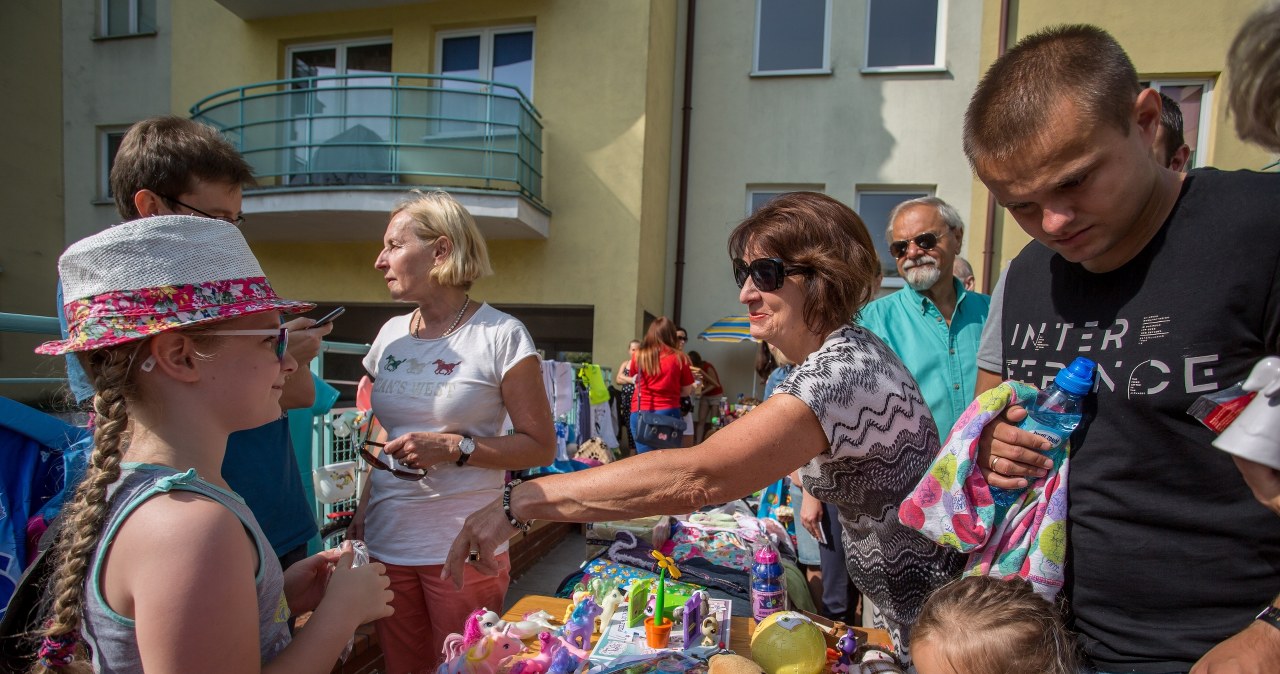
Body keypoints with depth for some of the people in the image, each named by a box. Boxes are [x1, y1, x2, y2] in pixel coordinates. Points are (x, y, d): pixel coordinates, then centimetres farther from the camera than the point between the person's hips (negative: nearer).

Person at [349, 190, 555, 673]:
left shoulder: (500, 335, -10)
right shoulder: (391, 334, 8)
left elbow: (541, 447, -10)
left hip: (464, 550, -5)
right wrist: (361, 513, 9)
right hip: (387, 542, 5)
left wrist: (455, 447, -20)